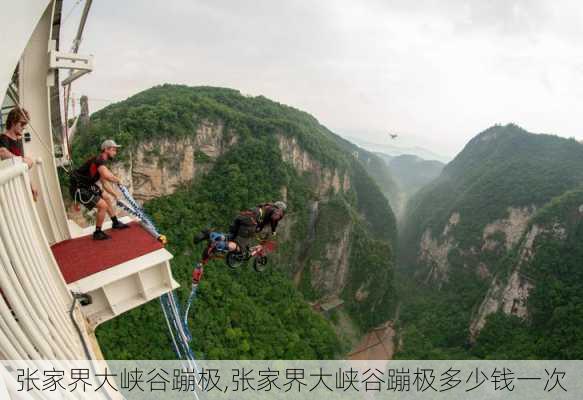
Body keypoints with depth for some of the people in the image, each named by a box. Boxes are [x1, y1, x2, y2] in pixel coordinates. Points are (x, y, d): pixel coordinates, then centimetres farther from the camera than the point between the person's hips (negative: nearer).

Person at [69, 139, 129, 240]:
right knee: (103, 205, -13)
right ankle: (98, 233, 2)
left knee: (107, 198, 20)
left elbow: (104, 183, 19)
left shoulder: (102, 162, 11)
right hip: (79, 188, -11)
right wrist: (118, 180, -21)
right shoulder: (99, 160, -21)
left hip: (87, 185, 11)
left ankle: (115, 223, 35)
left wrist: (114, 194, 18)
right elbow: (107, 176, -40)